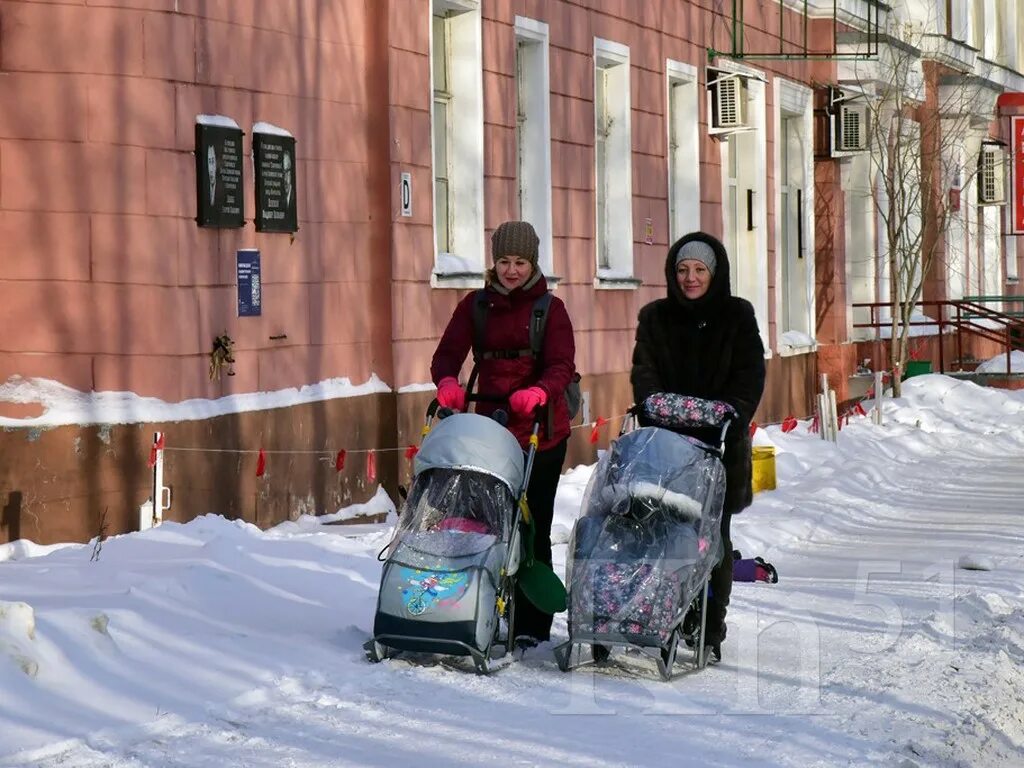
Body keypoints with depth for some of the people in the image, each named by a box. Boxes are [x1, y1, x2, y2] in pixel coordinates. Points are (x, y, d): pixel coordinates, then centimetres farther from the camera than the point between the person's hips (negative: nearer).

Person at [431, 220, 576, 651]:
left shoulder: (550, 308, 2)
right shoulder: (475, 306, 10)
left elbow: (562, 366, -8)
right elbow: (447, 355, 2)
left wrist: (538, 392, -29)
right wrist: (447, 382, -21)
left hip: (541, 431, -3)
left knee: (533, 530, -4)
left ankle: (533, 626, 1)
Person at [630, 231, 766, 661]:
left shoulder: (737, 316, 7)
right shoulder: (655, 317, 12)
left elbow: (750, 377, -1)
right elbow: (644, 373, 2)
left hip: (719, 442, -1)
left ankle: (710, 629, 1)